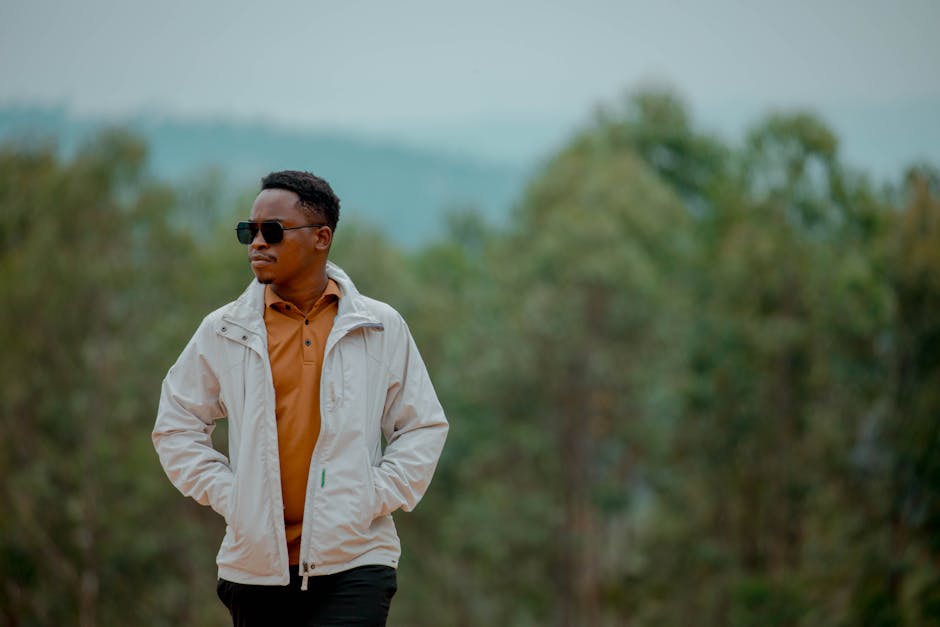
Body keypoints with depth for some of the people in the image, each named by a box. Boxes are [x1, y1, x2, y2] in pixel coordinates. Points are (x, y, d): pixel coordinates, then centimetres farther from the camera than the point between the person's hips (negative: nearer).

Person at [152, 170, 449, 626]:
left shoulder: (380, 328, 5)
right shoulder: (222, 333, 7)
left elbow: (423, 428, 9)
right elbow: (177, 427, 13)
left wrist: (374, 499, -2)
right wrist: (225, 494, 1)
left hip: (354, 560, -2)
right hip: (256, 563, 2)